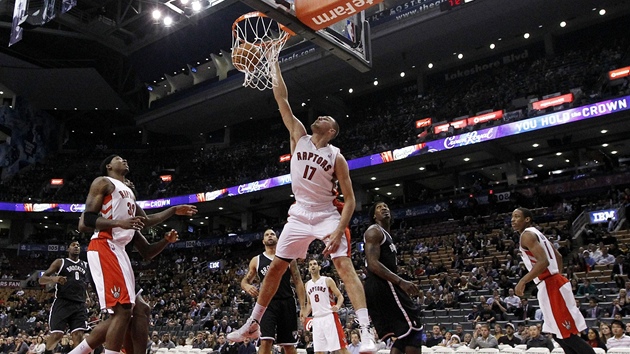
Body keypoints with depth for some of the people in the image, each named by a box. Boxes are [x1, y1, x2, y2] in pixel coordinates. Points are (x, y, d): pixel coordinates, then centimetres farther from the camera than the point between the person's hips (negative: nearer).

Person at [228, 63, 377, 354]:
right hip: (299, 216, 4)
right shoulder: (300, 137, 4)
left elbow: (350, 200, -8)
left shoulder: (336, 157, -6)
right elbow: (282, 100, 2)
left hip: (326, 216, -4)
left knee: (344, 266, -17)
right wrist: (275, 64, 0)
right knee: (276, 267, 7)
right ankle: (252, 325, 19)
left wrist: (339, 231, -21)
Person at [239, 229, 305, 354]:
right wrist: (247, 286, -14)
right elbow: (245, 280, 13)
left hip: (287, 303, 0)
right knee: (265, 342, -15)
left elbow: (298, 282, 5)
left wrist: (303, 306, -4)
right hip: (267, 304, 0)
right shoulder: (256, 260, 9)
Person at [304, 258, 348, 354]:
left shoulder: (328, 280, 0)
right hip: (316, 319, 5)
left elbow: (340, 296, 0)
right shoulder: (307, 284, 15)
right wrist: (304, 315, 7)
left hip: (329, 317, -5)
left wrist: (337, 306, -21)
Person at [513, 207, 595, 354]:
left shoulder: (527, 235, -12)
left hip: (550, 287, -10)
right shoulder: (537, 233, 19)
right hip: (553, 284, 10)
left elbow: (543, 262, -25)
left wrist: (522, 282, -22)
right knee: (559, 334, 16)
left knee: (568, 335, -5)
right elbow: (558, 257, 26)